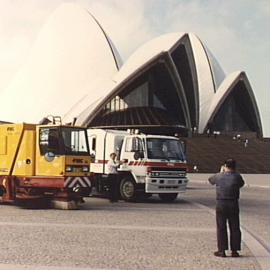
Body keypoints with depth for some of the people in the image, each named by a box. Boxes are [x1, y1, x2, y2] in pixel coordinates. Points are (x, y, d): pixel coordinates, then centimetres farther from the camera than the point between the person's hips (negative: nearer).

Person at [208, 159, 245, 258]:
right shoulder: (237, 177, -5)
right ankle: (234, 250, 11)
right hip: (233, 205, 0)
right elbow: (241, 184, 16)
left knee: (221, 228, 5)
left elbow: (210, 180, 18)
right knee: (235, 228, 8)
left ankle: (222, 250, 7)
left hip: (221, 205, 0)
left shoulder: (219, 176, -3)